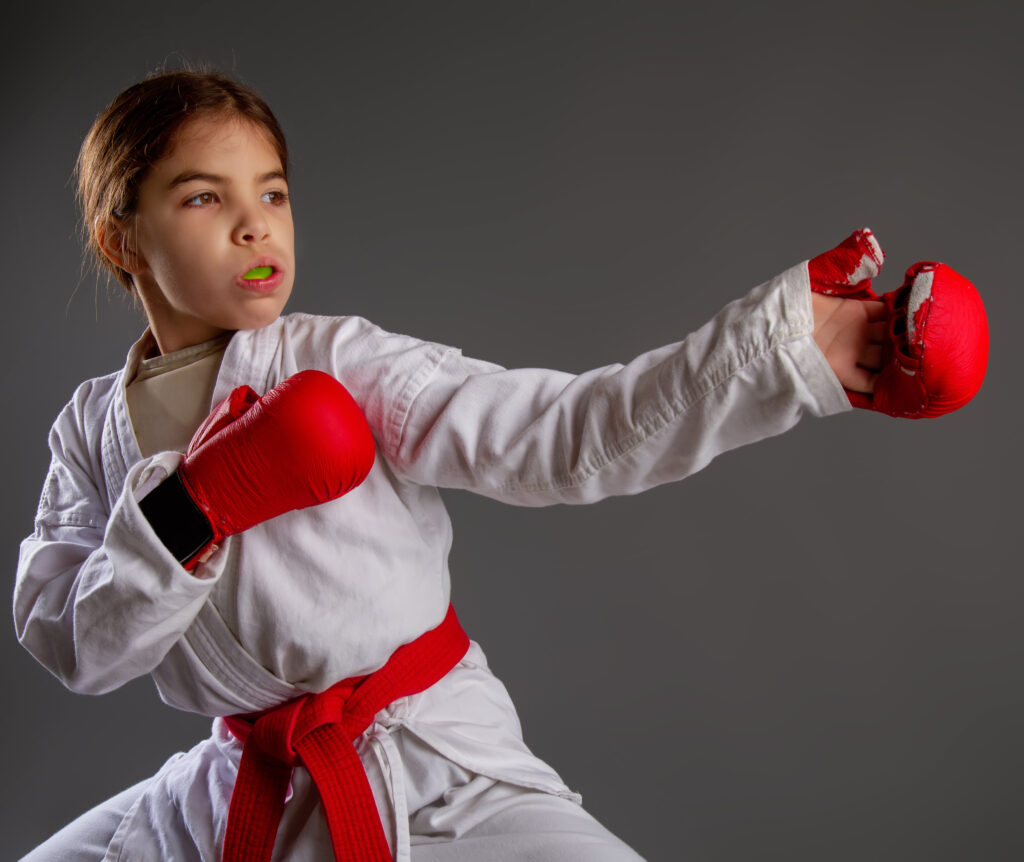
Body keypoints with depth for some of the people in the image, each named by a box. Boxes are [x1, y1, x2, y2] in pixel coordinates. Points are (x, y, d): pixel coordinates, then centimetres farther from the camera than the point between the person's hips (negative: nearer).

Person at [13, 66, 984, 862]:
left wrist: (777, 344, -33)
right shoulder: (91, 427, 3)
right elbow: (72, 647, -4)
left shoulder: (335, 362, -10)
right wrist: (188, 512, -20)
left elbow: (558, 434, -21)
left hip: (429, 774, -4)